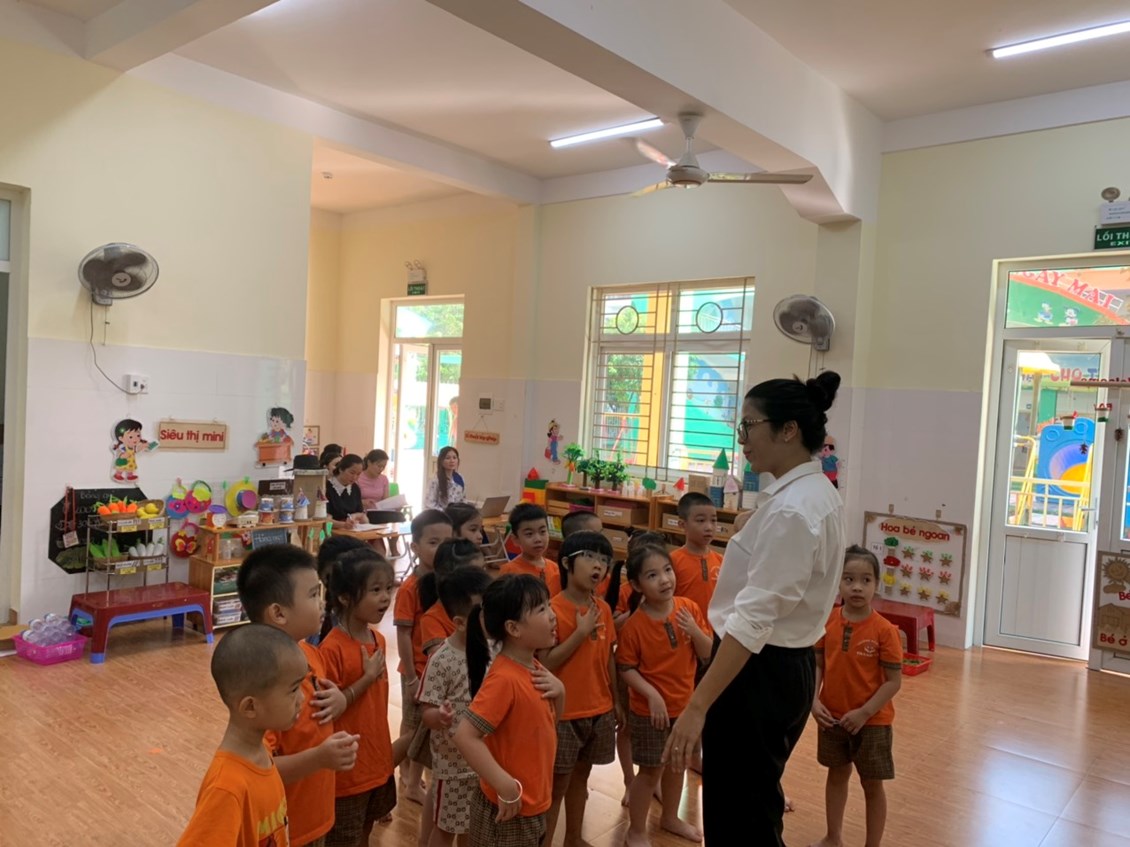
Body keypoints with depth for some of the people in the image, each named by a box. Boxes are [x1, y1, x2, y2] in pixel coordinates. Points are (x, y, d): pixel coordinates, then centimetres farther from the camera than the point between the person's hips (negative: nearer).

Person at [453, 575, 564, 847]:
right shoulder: (505, 679, -26)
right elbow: (465, 737, -29)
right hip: (508, 809, -8)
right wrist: (506, 786, -27)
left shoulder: (534, 668, 1)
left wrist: (559, 691, -6)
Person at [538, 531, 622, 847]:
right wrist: (581, 633, -24)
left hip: (599, 710, 6)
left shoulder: (603, 609, 1)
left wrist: (616, 701, 13)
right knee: (556, 785, 5)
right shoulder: (553, 609, -17)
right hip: (564, 713, -6)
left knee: (580, 776, 21)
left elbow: (608, 658, 10)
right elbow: (545, 664, -20)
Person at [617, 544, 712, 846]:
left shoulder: (689, 608, -10)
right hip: (649, 710, -5)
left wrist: (695, 631, -23)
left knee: (677, 764, 22)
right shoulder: (634, 625, -21)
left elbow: (708, 655, -6)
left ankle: (670, 818, 45)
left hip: (685, 704, 5)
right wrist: (652, 695, -23)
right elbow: (626, 668, -14)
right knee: (651, 771, 7)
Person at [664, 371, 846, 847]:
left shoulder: (790, 510, -24)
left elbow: (753, 618, -28)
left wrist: (697, 706, -27)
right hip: (789, 665, 10)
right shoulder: (818, 492, 8)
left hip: (759, 672, -10)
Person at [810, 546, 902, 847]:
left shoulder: (884, 630, -18)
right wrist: (814, 700, -14)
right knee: (837, 775, 21)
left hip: (872, 721, -4)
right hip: (833, 717, 4)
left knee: (872, 785, 12)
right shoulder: (827, 622, -8)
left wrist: (864, 713, -20)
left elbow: (894, 681, -15)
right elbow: (817, 665, -1)